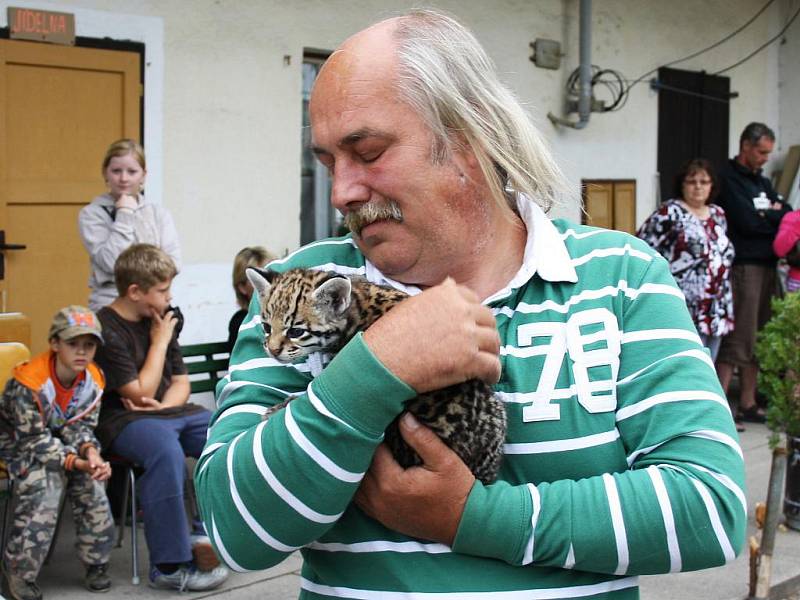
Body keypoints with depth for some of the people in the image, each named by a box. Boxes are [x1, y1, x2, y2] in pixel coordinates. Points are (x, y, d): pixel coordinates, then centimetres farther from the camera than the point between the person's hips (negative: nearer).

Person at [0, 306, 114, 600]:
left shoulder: (93, 380, -11)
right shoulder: (28, 383, -28)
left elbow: (81, 426, -5)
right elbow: (35, 440, -25)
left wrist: (90, 452, -28)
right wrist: (75, 461, -37)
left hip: (64, 441, 5)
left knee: (91, 481, -20)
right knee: (45, 481, -29)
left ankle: (95, 561, -2)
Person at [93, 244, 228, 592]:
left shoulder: (159, 320, 13)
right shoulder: (107, 329, -11)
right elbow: (142, 392, -14)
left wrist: (164, 406, -8)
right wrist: (159, 342, -7)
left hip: (168, 410, 8)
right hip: (123, 420, -8)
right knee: (166, 451, -38)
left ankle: (207, 536, -6)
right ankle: (169, 566, -32)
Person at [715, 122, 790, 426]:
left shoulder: (761, 181, 21)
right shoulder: (729, 179, -6)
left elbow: (788, 215, 13)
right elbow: (748, 222, -16)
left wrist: (766, 215, -7)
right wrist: (774, 215, 0)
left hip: (765, 266, 8)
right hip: (743, 266, -8)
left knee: (756, 339, 10)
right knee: (737, 339, -10)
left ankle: (748, 404, 16)